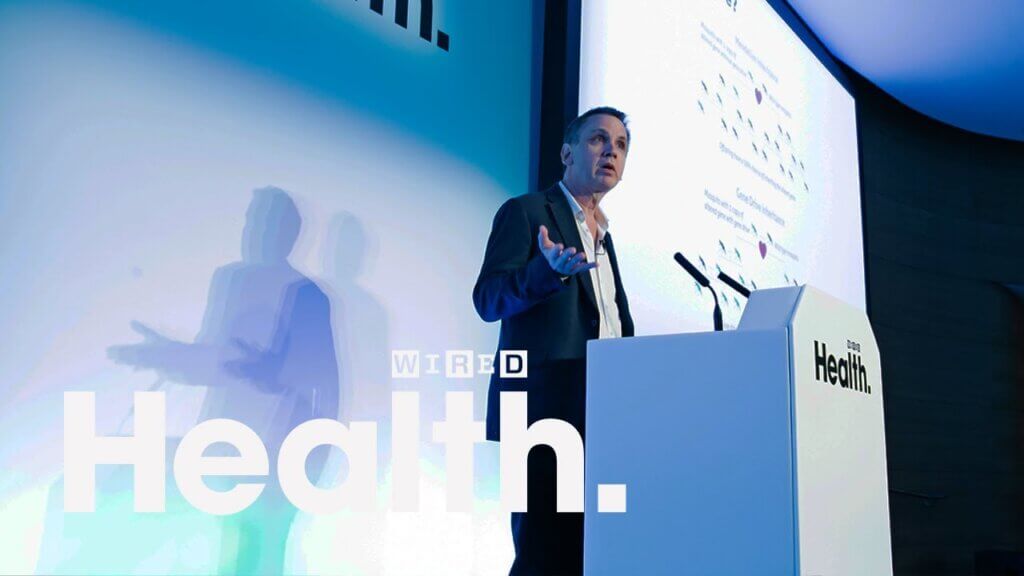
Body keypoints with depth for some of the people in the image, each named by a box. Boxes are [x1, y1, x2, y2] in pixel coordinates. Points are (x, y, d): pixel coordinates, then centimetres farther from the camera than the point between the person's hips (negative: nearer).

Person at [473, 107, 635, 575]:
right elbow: (488, 300, -10)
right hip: (546, 406, -7)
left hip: (599, 414, 7)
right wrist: (550, 269, -28)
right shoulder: (525, 212, 1)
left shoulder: (602, 237, 23)